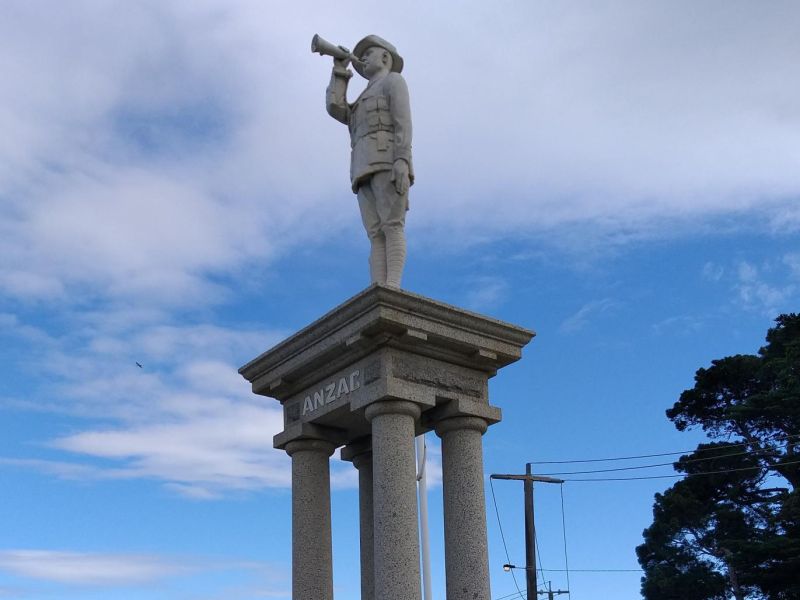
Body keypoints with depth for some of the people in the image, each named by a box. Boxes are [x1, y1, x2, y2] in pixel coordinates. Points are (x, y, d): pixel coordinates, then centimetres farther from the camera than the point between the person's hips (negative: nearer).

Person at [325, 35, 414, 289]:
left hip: (388, 163, -7)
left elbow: (403, 122, -3)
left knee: (392, 227, -21)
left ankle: (391, 292, -33)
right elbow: (335, 109, 20)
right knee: (377, 236, -8)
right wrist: (340, 69, 30)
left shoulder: (393, 80, 13)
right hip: (366, 173, 7)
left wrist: (402, 161, -20)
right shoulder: (364, 105, 38)